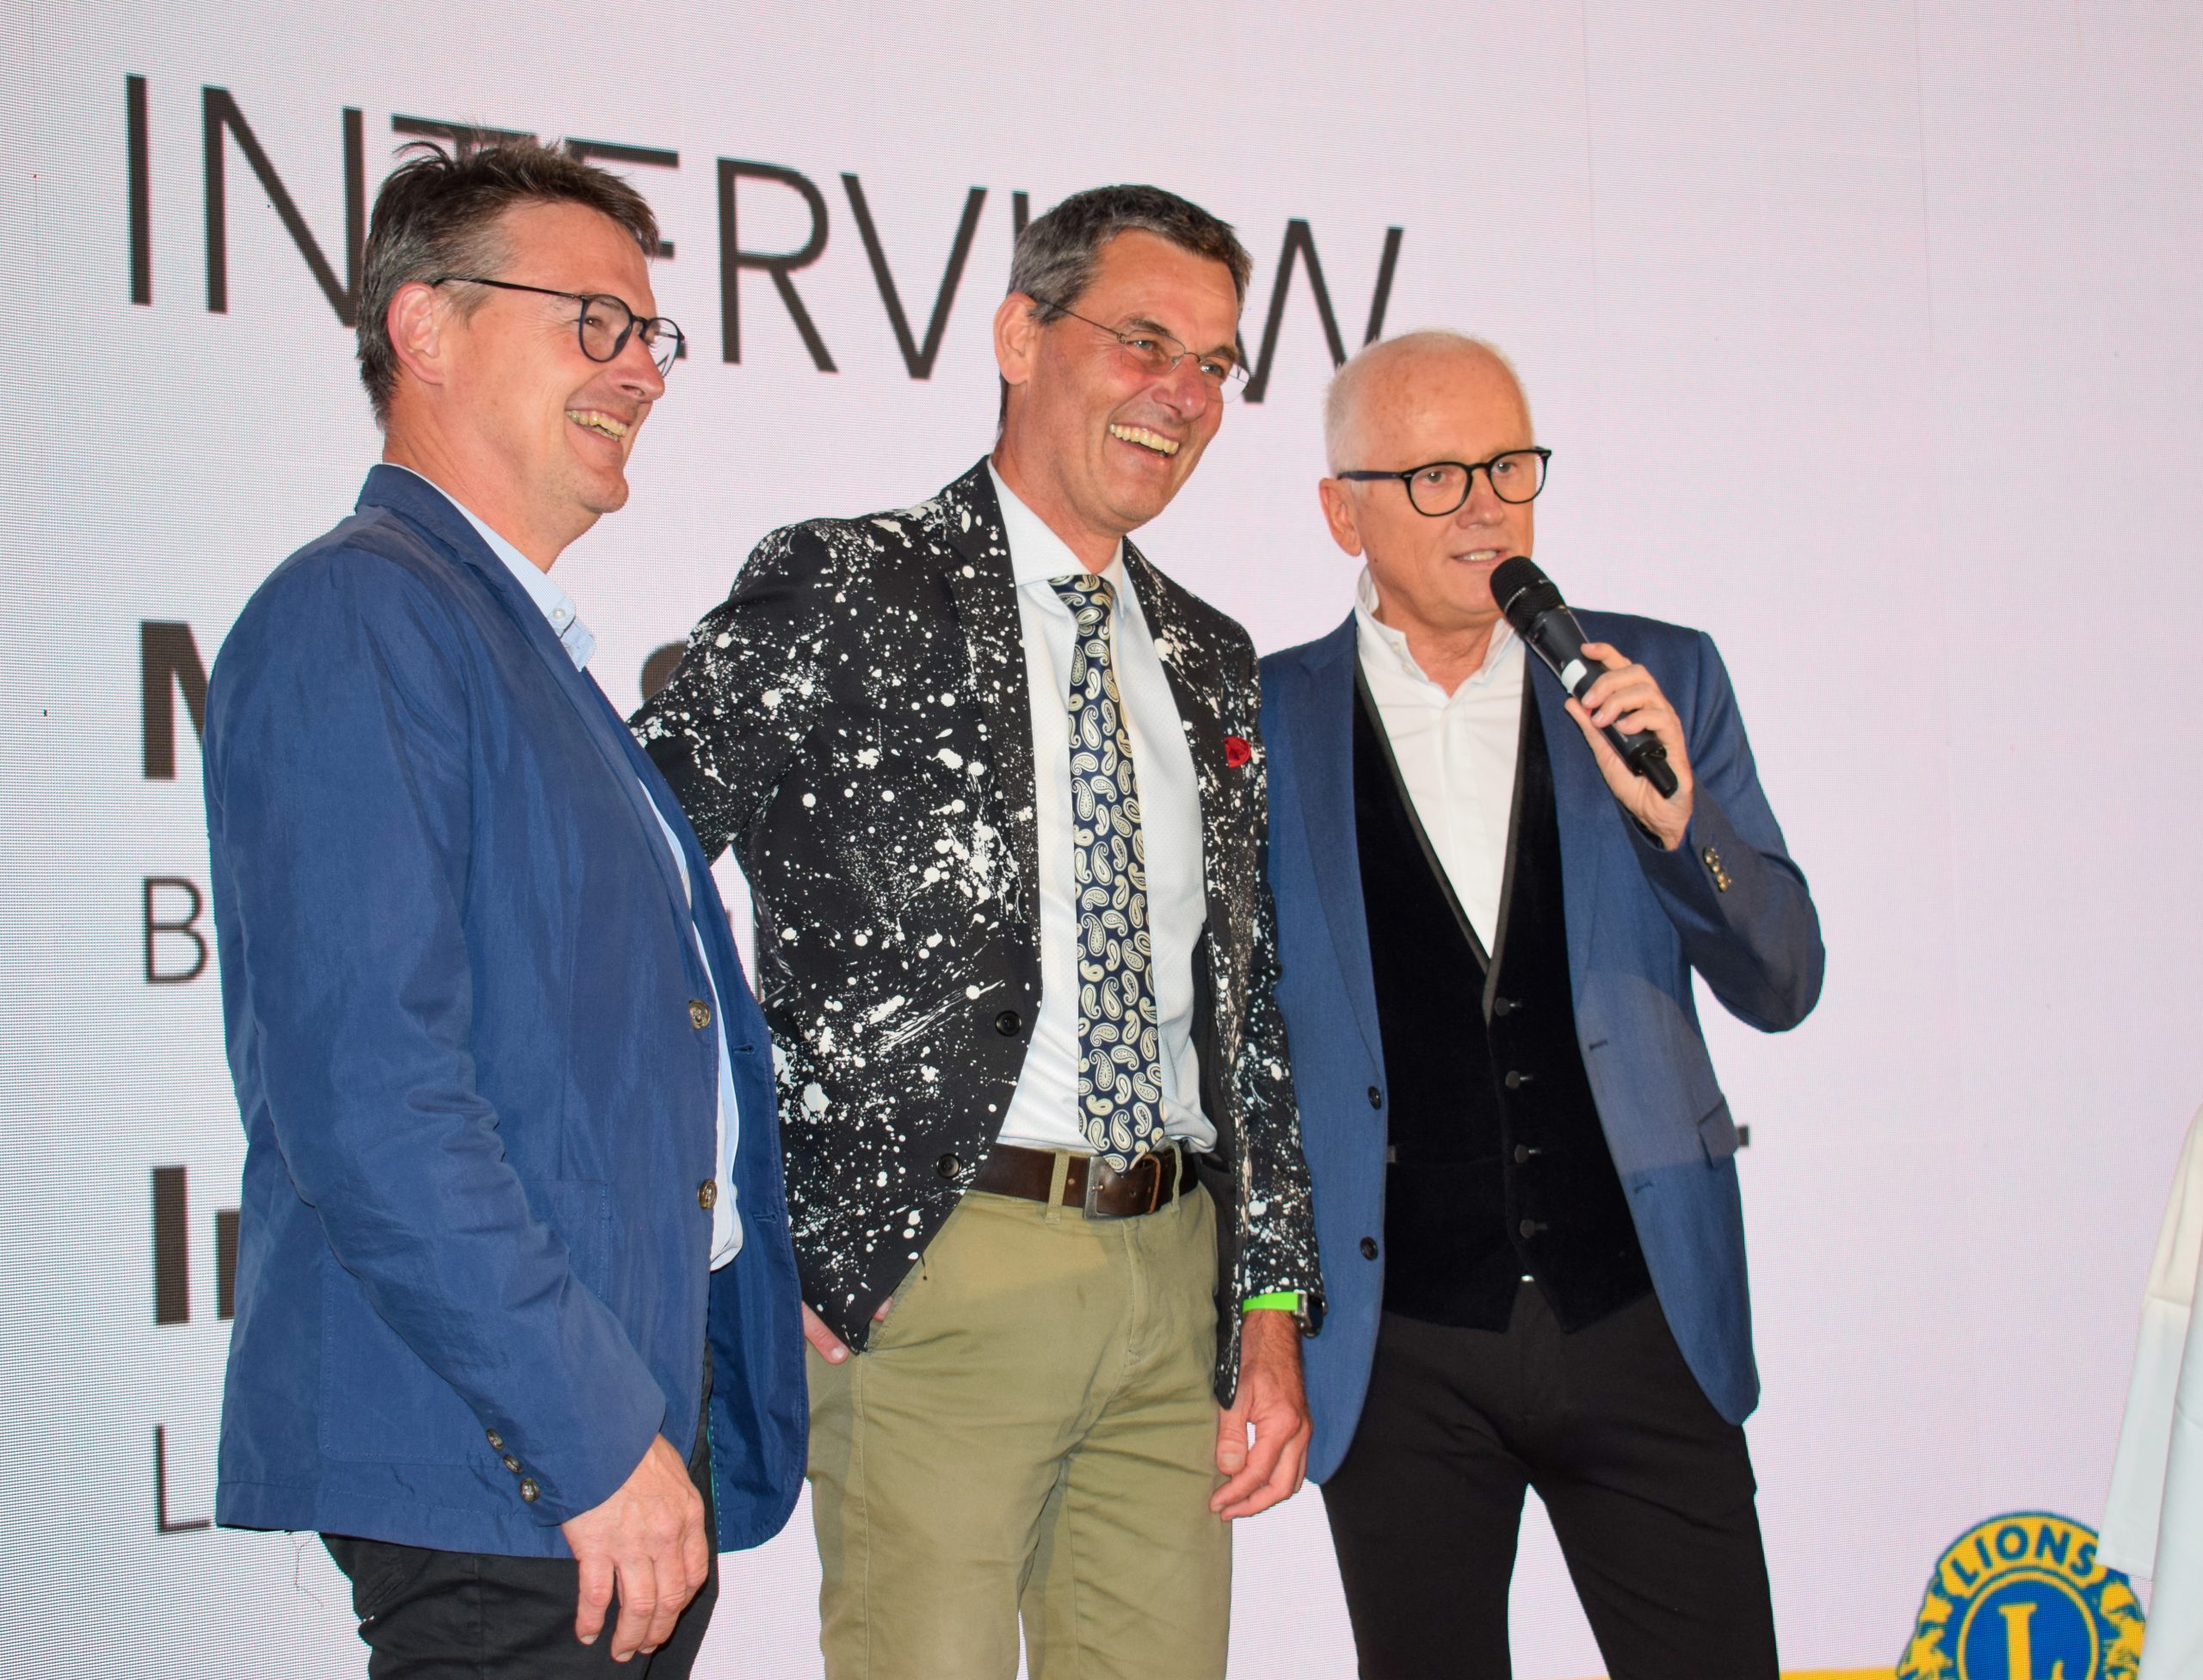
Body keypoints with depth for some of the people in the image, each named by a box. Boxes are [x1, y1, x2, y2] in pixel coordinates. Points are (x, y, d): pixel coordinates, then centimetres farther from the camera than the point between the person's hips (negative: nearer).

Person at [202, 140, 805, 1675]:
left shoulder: (539, 652, 18)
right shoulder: (354, 616, -13)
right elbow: (364, 1093, -22)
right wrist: (596, 1432, -20)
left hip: (624, 1424, 9)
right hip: (499, 1462, -9)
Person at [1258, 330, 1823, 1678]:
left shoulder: (1661, 682, 4)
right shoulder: (1263, 722, 0)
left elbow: (1781, 987, 3)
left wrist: (1673, 814, -14)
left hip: (1643, 1321, 1)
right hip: (1396, 1353, -1)